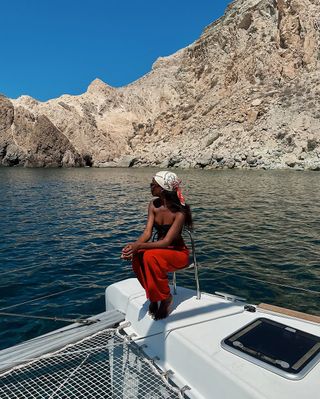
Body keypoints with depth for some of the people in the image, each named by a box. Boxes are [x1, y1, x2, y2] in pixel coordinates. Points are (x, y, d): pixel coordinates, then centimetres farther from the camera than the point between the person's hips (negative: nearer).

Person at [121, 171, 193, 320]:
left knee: (150, 256, -34)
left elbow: (166, 241, -27)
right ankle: (152, 294, -3)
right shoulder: (153, 205, -4)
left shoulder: (179, 213, -22)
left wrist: (138, 246, -36)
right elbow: (147, 232, -10)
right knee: (137, 256, -26)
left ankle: (165, 297, -10)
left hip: (179, 252, -5)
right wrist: (134, 245, -30)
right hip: (159, 250, 5)